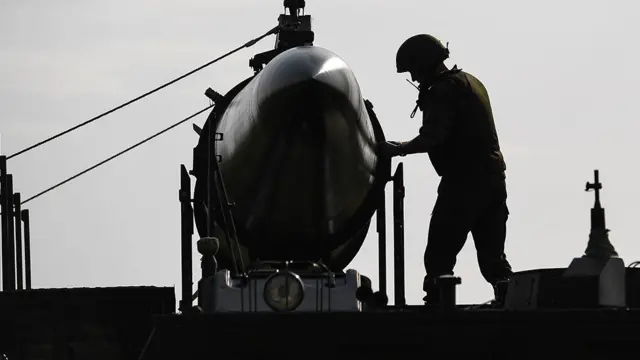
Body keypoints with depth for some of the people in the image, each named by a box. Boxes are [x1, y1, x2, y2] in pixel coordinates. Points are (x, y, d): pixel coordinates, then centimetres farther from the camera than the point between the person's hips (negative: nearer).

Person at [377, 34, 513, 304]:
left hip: (463, 182, -9)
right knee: (493, 257, 11)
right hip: (493, 178, 9)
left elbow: (433, 137, -22)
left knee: (439, 257, -7)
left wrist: (398, 149, -18)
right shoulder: (471, 82, 20)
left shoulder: (445, 89, -10)